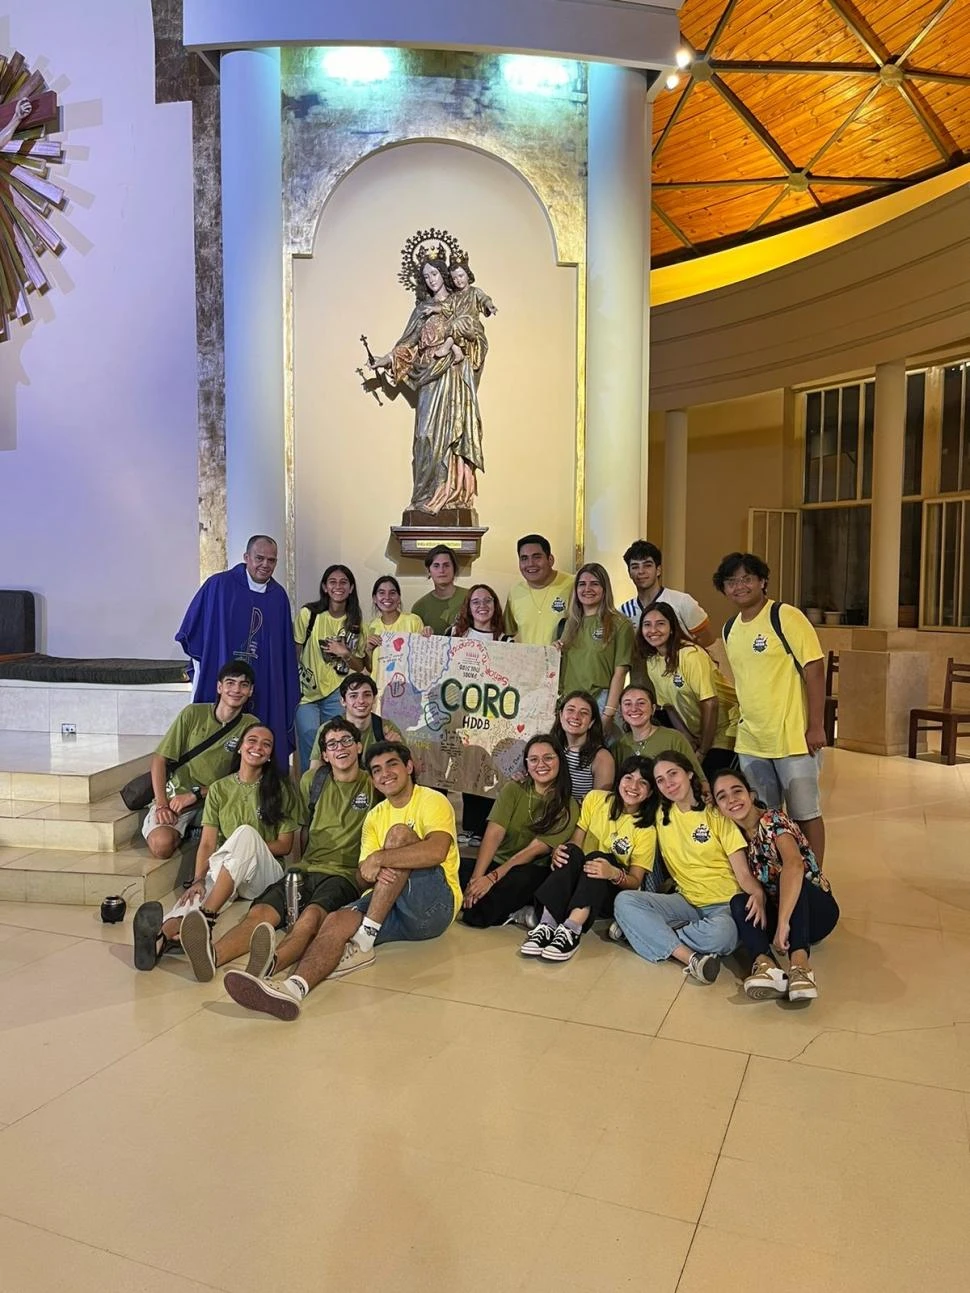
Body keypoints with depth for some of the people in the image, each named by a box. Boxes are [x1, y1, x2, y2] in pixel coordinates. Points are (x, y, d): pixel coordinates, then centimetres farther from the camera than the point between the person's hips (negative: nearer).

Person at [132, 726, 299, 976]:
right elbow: (207, 842, 3)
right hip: (223, 872, 2)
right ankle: (164, 934, -67)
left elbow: (285, 845, 6)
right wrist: (198, 880, -15)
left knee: (246, 833, -35)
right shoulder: (219, 789, 12)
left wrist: (249, 849, -10)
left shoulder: (280, 790, 8)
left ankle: (205, 917, -50)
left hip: (264, 874, -2)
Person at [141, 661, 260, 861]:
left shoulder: (250, 726, -2)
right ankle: (183, 833, 6)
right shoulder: (193, 714, -4)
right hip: (176, 797, -1)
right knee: (162, 844, -30)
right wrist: (161, 804, -15)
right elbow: (160, 759, -3)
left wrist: (196, 794, -13)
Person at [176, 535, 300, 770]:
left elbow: (285, 651, 13)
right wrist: (203, 664, -2)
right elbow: (191, 632, 2)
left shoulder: (278, 596, 8)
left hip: (266, 693, 3)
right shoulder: (219, 585, -5)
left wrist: (290, 695, 12)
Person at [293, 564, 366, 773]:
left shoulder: (355, 623, 5)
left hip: (338, 694, 2)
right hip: (307, 691, -2)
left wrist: (345, 654, -8)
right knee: (310, 748, -11)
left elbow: (360, 667, 11)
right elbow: (293, 653, 1)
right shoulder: (308, 614, -5)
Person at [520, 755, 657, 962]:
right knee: (571, 851, -30)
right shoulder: (595, 799, -1)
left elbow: (635, 881, -8)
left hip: (611, 894, -2)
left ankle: (571, 929, -48)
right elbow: (575, 842, -2)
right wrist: (559, 851, -26)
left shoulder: (646, 829, -6)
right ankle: (547, 925, -43)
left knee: (597, 856, -32)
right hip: (574, 886, 2)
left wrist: (614, 874, -31)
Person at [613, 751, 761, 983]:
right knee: (624, 901, -21)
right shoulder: (662, 815, 8)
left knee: (720, 933, -39)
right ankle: (690, 957, -30)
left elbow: (742, 871, -8)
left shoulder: (717, 814, -4)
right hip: (686, 901, 4)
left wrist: (758, 893, -31)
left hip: (724, 904, -4)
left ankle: (649, 933, -17)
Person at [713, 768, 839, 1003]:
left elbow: (794, 865, -37)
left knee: (788, 877, -34)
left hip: (816, 909, -5)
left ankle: (799, 963, -50)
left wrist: (783, 922, -46)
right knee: (738, 902, -23)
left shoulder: (773, 821, -18)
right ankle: (765, 963, -46)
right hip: (777, 913, 5)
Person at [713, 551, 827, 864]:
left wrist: (816, 726, -17)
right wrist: (743, 722, 16)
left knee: (805, 813, 5)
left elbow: (815, 669, -14)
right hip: (750, 742, 7)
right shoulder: (729, 629, 10)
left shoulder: (785, 616, -11)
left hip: (793, 738, -7)